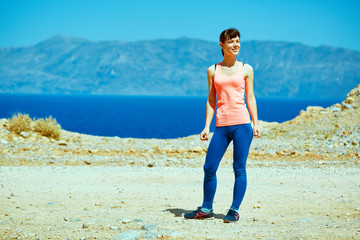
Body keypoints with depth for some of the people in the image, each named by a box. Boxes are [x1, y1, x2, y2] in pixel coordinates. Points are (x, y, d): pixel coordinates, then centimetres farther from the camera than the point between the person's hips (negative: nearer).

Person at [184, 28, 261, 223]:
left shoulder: (246, 69, 7)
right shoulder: (213, 70, 11)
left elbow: (250, 98, 9)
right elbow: (211, 100, 12)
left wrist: (255, 123, 1)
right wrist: (207, 127, 6)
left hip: (242, 123, -2)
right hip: (221, 126, 2)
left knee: (239, 168, -1)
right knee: (209, 168, 3)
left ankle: (234, 210, 8)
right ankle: (206, 209, 19)